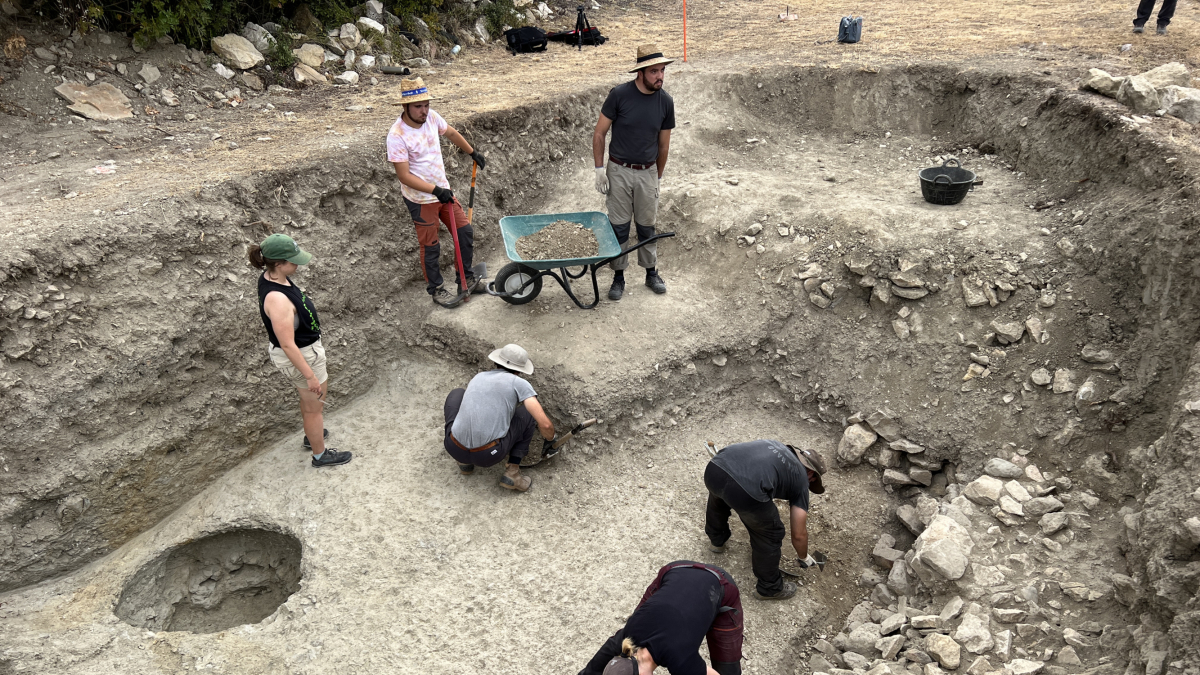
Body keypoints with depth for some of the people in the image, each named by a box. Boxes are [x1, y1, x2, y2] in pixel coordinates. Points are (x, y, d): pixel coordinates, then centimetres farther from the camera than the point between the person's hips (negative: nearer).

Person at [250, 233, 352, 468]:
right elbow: (288, 345, -30)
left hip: (306, 347, 9)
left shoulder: (272, 277, -8)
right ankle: (320, 455, 37)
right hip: (300, 356, -9)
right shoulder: (277, 299, -36)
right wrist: (309, 375, -22)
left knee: (314, 394, 32)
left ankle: (312, 435, 56)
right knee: (314, 406, 14)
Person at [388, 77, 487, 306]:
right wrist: (436, 190, -31)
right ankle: (435, 289, 27)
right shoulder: (397, 136, -25)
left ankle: (465, 279, 29)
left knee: (465, 231, 12)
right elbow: (404, 176, -25)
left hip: (443, 190, 7)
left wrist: (473, 153, 25)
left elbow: (451, 133, 16)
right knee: (430, 247, 7)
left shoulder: (431, 117, -6)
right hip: (420, 199, -7)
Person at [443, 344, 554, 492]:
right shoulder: (519, 383, 2)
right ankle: (512, 472, 9)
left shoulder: (477, 378, 19)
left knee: (457, 394, 30)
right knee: (527, 412, 20)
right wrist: (550, 439, 20)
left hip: (455, 449, 4)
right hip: (489, 455, -3)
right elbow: (545, 425, -4)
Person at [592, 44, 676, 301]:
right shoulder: (620, 94, -13)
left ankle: (651, 272, 28)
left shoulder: (665, 102, -4)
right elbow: (599, 133, -5)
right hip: (618, 171, -2)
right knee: (619, 227, 5)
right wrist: (599, 168, -9)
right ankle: (618, 276, 18)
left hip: (647, 172, 2)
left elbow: (663, 145, 8)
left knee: (647, 226, 12)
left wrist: (658, 176, 14)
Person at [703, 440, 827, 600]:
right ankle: (769, 587, 37)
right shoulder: (801, 478, 22)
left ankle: (716, 540, 63)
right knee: (770, 535, 22)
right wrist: (804, 558, 44)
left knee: (718, 498, 42)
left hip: (714, 468, 6)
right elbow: (799, 534, 23)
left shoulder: (775, 446, 36)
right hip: (745, 491, -6)